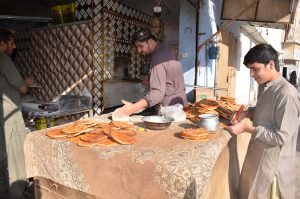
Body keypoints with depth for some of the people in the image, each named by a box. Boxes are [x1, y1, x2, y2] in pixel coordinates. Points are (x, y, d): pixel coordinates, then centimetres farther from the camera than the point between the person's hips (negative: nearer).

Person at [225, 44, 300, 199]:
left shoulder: (287, 94, -26)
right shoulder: (263, 86, 1)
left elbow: (281, 137, -25)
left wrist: (248, 128, -24)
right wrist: (247, 113, -1)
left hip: (274, 161, -8)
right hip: (257, 154, 8)